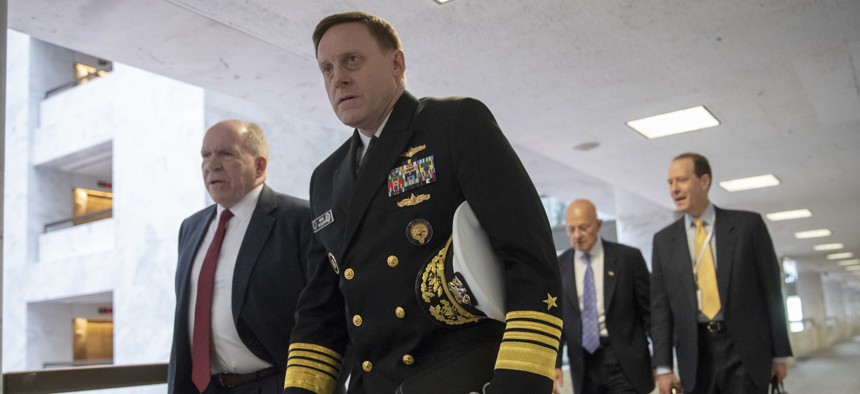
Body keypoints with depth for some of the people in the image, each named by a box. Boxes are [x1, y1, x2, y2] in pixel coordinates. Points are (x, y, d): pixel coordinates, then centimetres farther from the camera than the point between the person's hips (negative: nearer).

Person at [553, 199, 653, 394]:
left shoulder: (628, 257, -2)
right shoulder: (559, 266, 4)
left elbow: (649, 311, 1)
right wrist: (554, 363, -3)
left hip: (624, 362, -2)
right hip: (584, 364, 2)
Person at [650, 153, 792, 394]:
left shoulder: (747, 224, 2)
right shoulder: (664, 240, 7)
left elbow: (771, 290, 2)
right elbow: (660, 306, 5)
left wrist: (780, 353, 1)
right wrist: (663, 367, -1)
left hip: (744, 349, -2)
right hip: (695, 353, 2)